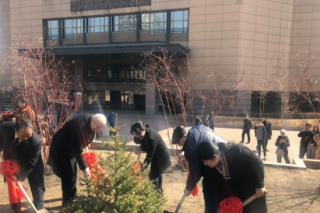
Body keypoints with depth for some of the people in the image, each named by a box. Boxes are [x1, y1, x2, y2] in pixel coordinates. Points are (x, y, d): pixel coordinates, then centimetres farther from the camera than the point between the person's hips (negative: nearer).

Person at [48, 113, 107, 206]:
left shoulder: (90, 120, -15)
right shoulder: (79, 127, -38)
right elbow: (78, 151, -33)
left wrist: (86, 143, 5)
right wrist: (84, 168, -30)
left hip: (71, 147, 8)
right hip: (61, 149, -8)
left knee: (72, 172, 18)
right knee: (69, 175, -5)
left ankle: (72, 196, 35)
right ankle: (67, 202, 10)